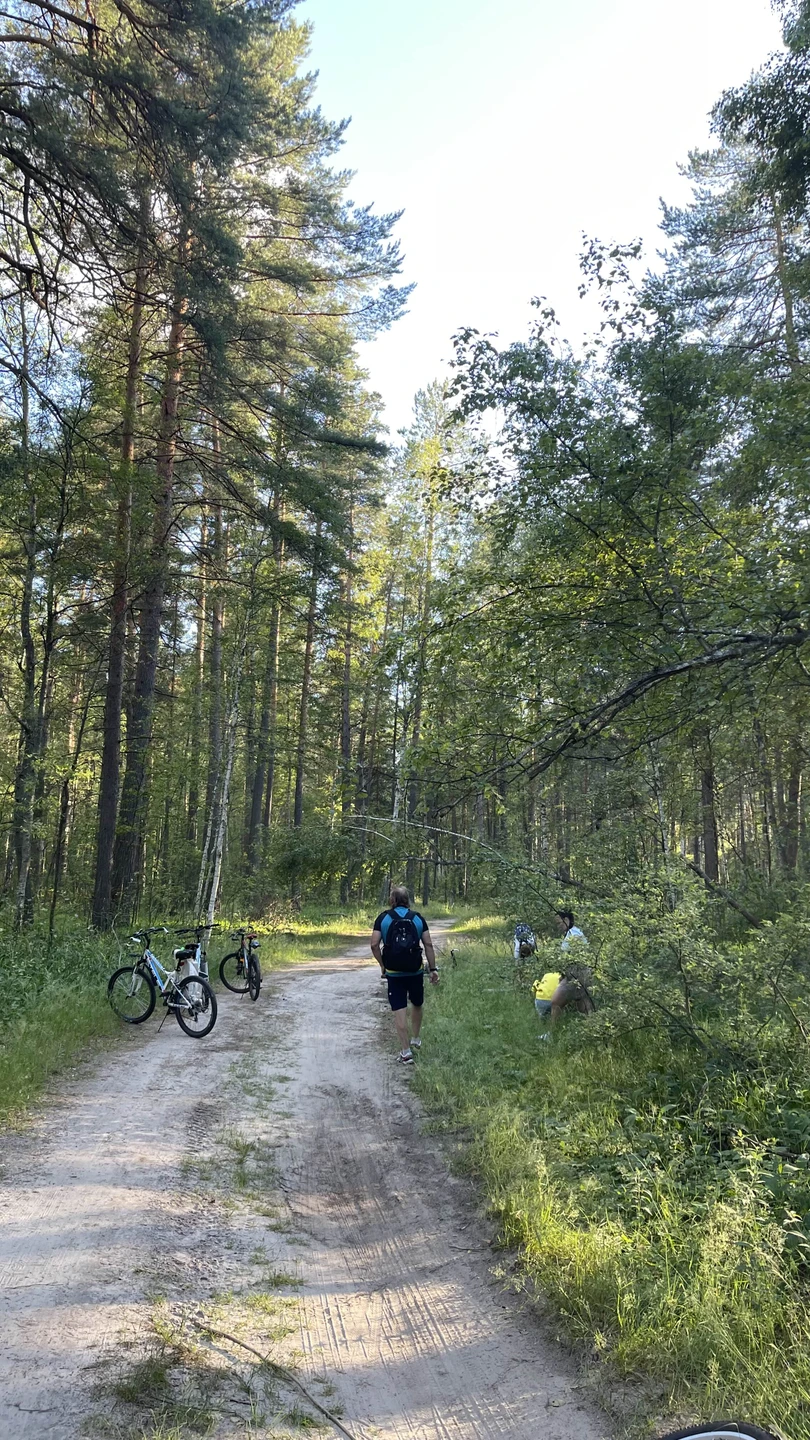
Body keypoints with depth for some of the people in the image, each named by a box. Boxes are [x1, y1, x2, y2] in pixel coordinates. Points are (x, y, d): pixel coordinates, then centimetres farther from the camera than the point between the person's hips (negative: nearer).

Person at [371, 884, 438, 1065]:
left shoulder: (383, 918, -1)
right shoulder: (418, 918, 2)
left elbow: (374, 945, -8)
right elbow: (428, 944, -2)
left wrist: (382, 965, 5)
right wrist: (433, 968, 2)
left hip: (394, 973, -2)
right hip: (415, 971, 2)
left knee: (400, 1010, 2)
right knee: (417, 1004, 23)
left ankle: (406, 1051, -1)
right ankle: (415, 1039, 38)